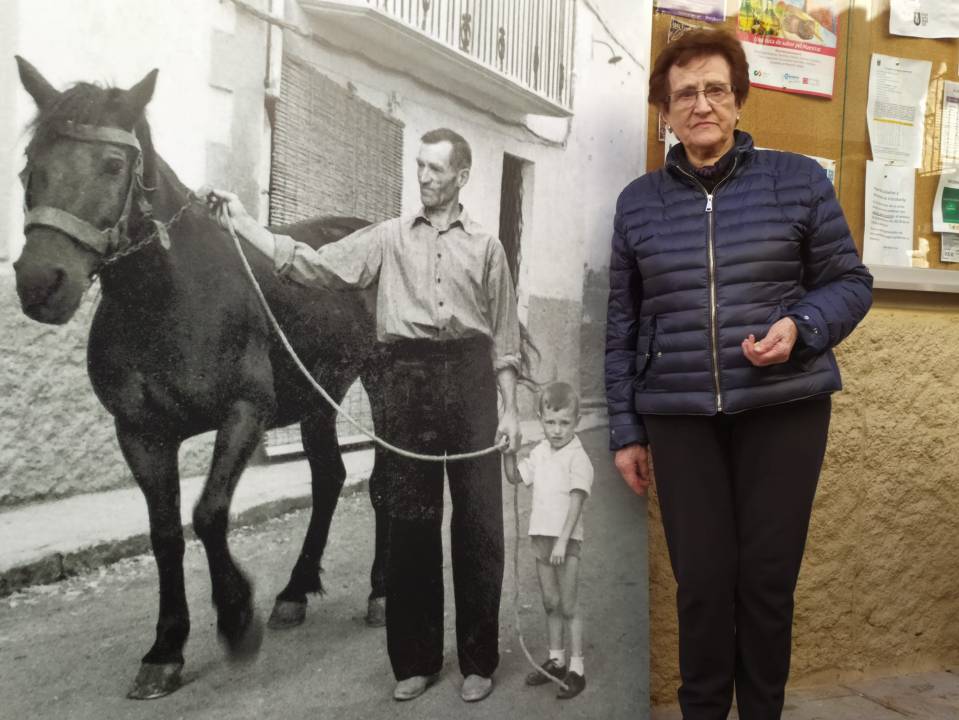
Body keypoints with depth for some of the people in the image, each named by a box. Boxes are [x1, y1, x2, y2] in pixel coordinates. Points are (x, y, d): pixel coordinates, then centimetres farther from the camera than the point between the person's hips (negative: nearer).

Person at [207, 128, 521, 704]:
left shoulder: (486, 246, 9)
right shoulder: (388, 238, 10)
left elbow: (505, 337, 6)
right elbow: (314, 266, 2)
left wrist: (510, 410, 0)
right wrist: (243, 221, -3)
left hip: (470, 376, 0)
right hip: (410, 377, 1)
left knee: (479, 524, 3)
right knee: (411, 523, 6)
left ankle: (478, 661, 17)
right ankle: (416, 660, 19)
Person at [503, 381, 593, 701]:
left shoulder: (577, 458, -15)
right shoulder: (540, 452, 6)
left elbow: (575, 502, -20)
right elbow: (514, 477, 16)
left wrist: (562, 541, -25)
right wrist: (508, 451, -1)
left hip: (566, 540, -6)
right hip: (541, 536, 6)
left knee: (568, 606, 1)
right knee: (550, 603, 16)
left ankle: (576, 668, 10)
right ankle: (556, 660, 28)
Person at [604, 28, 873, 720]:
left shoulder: (798, 179, 3)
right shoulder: (638, 201, 7)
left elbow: (850, 282, 7)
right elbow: (623, 322, 9)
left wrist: (800, 327, -15)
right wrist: (625, 429, 6)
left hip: (784, 407, 0)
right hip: (679, 416, 1)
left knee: (768, 578, 6)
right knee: (702, 581, 2)